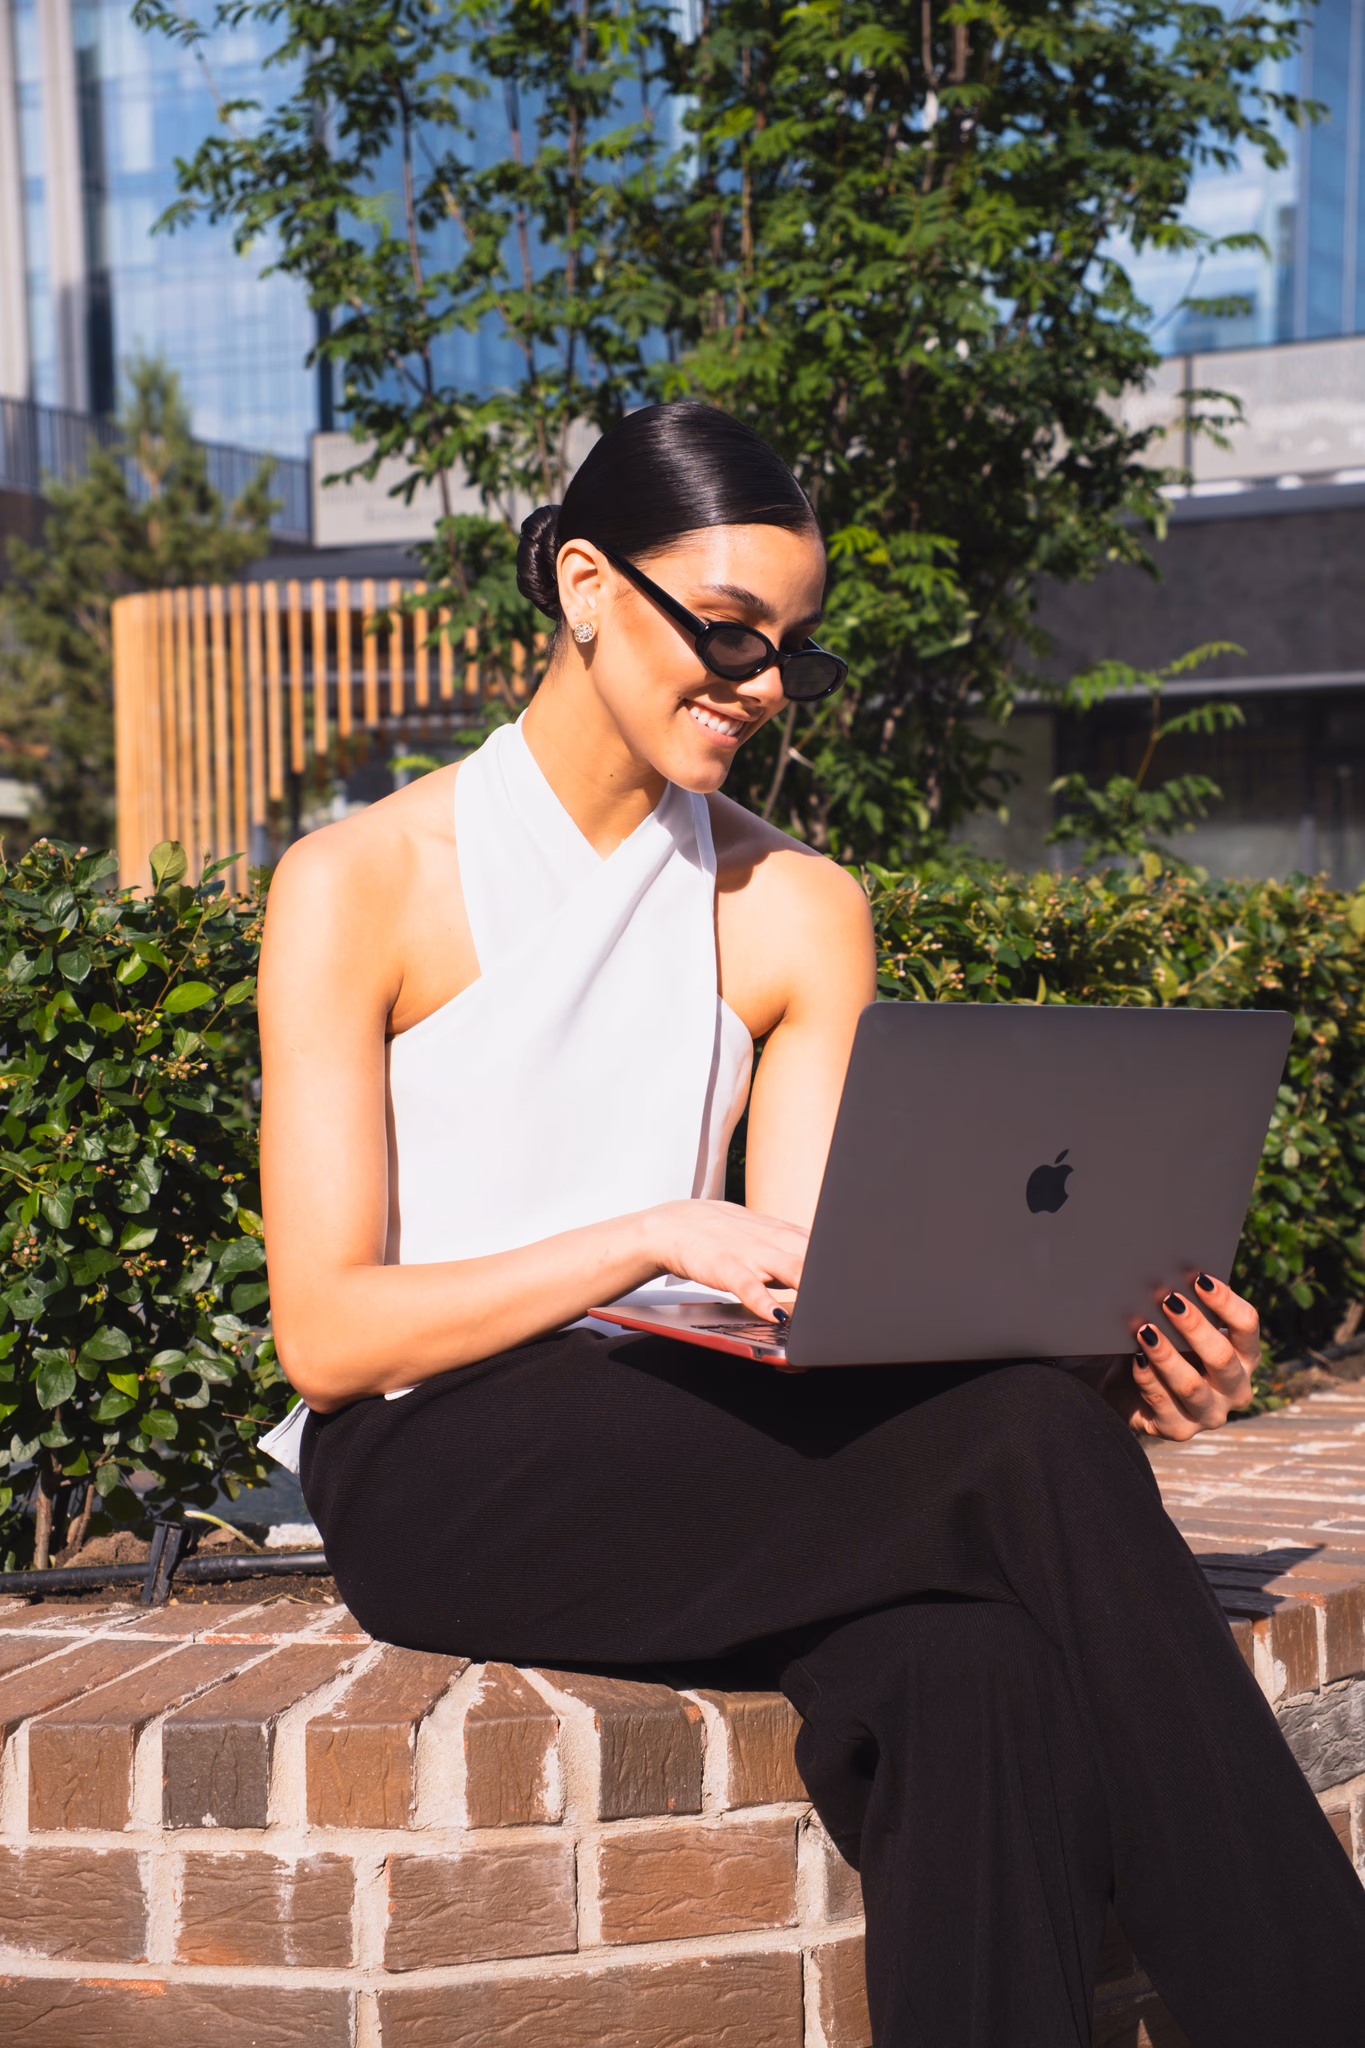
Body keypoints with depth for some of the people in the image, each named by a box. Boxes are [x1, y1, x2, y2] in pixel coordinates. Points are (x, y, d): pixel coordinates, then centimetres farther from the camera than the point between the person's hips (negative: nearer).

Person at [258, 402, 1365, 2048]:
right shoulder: (358, 887, -1)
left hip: (685, 1452, 4)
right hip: (438, 1477, -4)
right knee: (1033, 1459, -30)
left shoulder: (800, 913, 12)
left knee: (971, 1676, -35)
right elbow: (325, 1330, -8)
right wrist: (651, 1239, -23)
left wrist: (1085, 1365, -19)